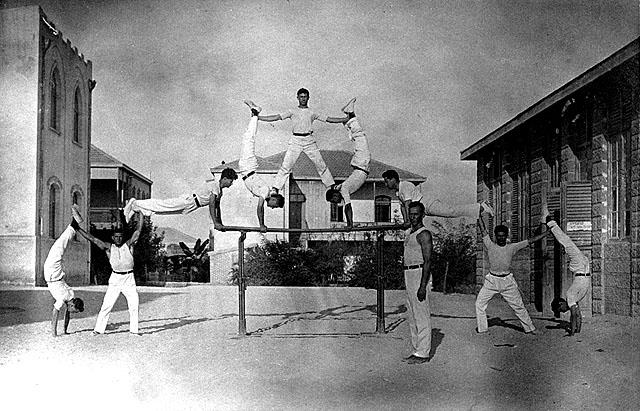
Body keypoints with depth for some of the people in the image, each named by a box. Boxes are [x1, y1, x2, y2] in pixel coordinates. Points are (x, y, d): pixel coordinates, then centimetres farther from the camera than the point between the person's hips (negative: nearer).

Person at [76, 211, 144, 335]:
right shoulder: (109, 248, 2)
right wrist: (78, 228, -6)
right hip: (115, 279, 0)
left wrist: (139, 212, -5)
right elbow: (93, 239, -1)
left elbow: (138, 229, -2)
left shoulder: (129, 245, 1)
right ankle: (98, 329, 1)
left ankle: (134, 329, 7)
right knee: (107, 305, -5)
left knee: (134, 304, -2)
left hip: (129, 279, 1)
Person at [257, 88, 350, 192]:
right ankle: (275, 188, -6)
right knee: (286, 165, -9)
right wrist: (258, 117, -4)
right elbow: (277, 117, 5)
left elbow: (328, 119, 14)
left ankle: (331, 186, 10)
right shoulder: (292, 112, 12)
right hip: (296, 140, -1)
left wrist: (346, 119, 8)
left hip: (309, 140, 1)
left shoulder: (312, 113, 15)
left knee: (321, 164, 0)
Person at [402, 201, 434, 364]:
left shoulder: (424, 234, -11)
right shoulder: (408, 233, 17)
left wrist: (423, 286, -23)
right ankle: (417, 349, 21)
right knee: (412, 315, 13)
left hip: (419, 273, -10)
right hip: (408, 274, 10)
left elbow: (427, 261, -17)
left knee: (421, 315, -6)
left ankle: (423, 353, -1)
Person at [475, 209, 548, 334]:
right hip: (492, 280, 0)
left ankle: (529, 328, 20)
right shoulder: (490, 246, -1)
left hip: (507, 281, 0)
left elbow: (530, 240, 0)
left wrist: (548, 232, -2)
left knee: (518, 305, 6)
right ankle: (482, 328, 14)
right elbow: (484, 230, -6)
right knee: (479, 303, 0)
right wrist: (479, 215, -13)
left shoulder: (512, 247, 1)